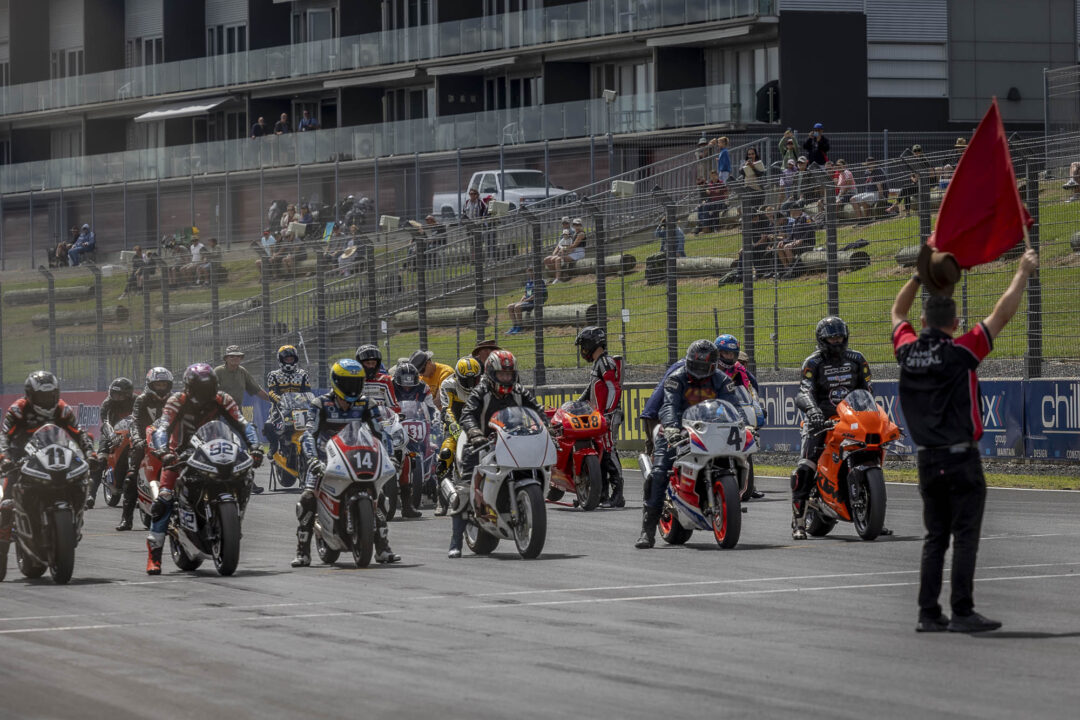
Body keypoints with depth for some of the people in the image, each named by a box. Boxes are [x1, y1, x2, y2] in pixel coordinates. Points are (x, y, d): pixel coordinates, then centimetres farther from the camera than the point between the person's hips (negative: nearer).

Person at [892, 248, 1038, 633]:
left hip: (927, 460, 6)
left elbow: (898, 314, 24)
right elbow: (1002, 315, -8)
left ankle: (928, 613, 7)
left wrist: (920, 275, 29)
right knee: (965, 537, -3)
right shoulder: (961, 353, -11)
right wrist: (1023, 273, 2)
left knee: (934, 539, 10)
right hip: (961, 458, -5)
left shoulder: (908, 351, 3)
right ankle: (962, 613, -6)